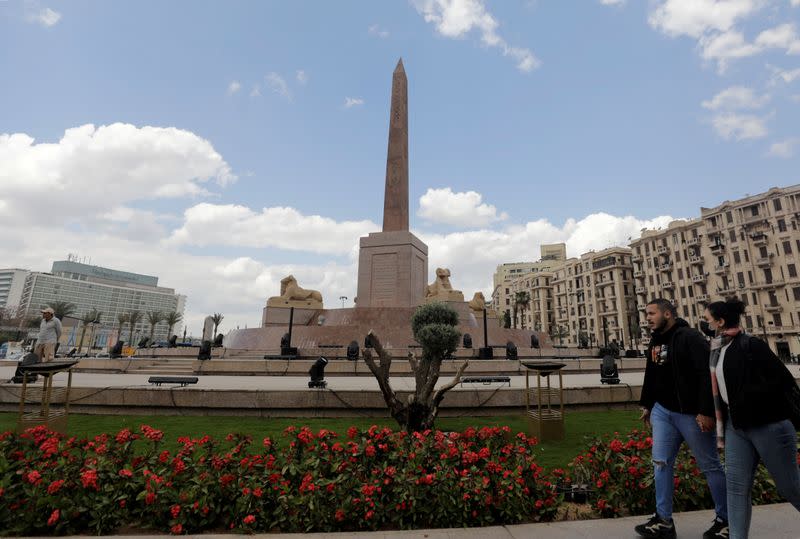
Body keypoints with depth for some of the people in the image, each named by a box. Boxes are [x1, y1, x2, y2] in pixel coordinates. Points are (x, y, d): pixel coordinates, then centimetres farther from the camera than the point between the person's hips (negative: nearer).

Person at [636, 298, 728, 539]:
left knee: (710, 467, 8)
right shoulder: (655, 342, 10)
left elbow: (708, 374, -20)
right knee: (661, 463, 6)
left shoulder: (690, 337, -13)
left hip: (691, 414, -7)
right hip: (662, 411, 7)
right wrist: (647, 405, 20)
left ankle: (725, 519, 27)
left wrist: (706, 411, -24)